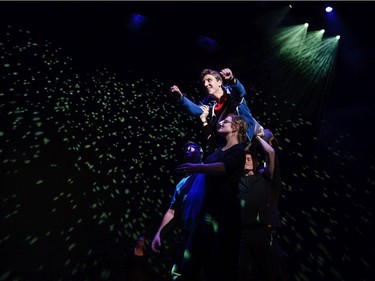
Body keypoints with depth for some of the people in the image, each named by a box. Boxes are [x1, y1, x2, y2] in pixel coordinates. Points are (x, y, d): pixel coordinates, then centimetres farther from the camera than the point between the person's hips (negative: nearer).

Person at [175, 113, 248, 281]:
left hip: (224, 210, -8)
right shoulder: (220, 148, 14)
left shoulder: (239, 150, -7)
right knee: (191, 260, 7)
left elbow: (225, 166, -28)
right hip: (208, 208, 8)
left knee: (220, 264, -3)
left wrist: (199, 167, -42)